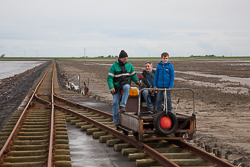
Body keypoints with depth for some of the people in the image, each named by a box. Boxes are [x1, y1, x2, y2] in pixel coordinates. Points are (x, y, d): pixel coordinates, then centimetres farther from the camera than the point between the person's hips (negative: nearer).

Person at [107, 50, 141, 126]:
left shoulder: (129, 65, 4)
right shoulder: (114, 66, -6)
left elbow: (133, 75, 14)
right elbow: (109, 78, -8)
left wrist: (137, 81, -5)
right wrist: (111, 88, -21)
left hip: (126, 83, 1)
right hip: (117, 86, -1)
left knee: (127, 87, -36)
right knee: (115, 102, -6)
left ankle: (122, 106, -33)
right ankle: (115, 120, 9)